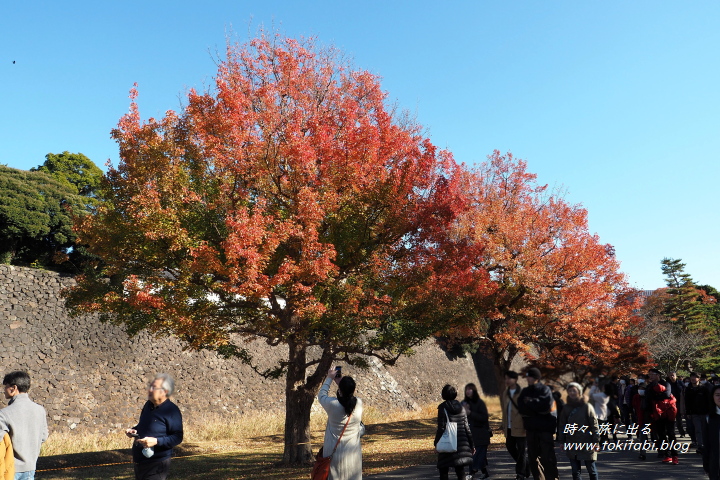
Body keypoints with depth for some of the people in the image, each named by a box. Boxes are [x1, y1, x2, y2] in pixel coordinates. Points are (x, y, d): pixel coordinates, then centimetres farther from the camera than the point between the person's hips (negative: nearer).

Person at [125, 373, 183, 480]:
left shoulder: (172, 410, -16)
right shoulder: (148, 405, 9)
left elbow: (177, 437, -17)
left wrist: (156, 441, -27)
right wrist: (134, 430, 5)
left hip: (157, 464, -8)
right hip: (139, 461, 8)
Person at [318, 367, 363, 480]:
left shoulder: (333, 404, -17)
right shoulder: (359, 404, -7)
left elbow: (321, 395, 5)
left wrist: (329, 378, 14)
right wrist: (340, 382, 20)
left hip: (335, 453, -3)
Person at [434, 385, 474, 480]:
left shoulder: (442, 408, -8)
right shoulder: (461, 408, 6)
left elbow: (441, 428, -11)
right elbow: (466, 427, 8)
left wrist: (437, 443, -5)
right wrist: (471, 444, 13)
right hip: (462, 444, 5)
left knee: (443, 472, 5)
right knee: (460, 471, 11)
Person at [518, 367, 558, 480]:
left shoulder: (545, 390, -4)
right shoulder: (525, 391, 9)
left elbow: (547, 405, -20)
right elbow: (521, 407, -3)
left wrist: (531, 402, -10)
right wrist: (537, 407, -14)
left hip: (545, 428, -5)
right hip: (531, 428, 5)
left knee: (548, 457, -6)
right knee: (532, 457, 12)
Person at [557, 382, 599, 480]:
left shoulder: (587, 407, -4)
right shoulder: (566, 408, 7)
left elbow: (594, 425, -5)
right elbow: (562, 425, 10)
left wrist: (596, 441, -9)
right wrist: (562, 441, 7)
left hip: (586, 443, -3)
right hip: (571, 444, 3)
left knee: (591, 469, 7)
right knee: (575, 470, 6)